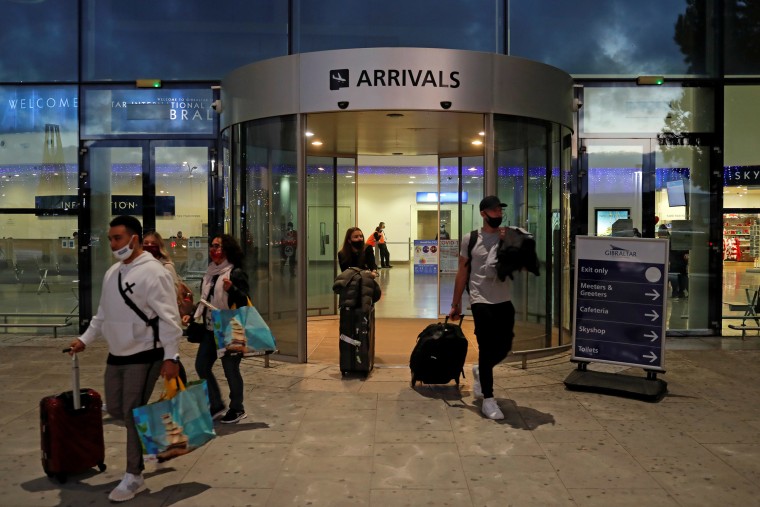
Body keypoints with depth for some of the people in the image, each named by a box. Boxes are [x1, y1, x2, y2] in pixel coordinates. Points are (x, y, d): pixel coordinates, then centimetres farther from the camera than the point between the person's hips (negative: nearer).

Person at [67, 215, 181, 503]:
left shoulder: (152, 272, -17)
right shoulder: (112, 273, 10)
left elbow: (168, 318, -20)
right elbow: (103, 314, 20)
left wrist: (171, 356, -22)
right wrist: (84, 339, 12)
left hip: (144, 356, -8)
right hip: (116, 355, 8)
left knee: (133, 414, -3)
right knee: (115, 410, 14)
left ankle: (134, 477, 12)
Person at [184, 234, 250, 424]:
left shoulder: (236, 273, -10)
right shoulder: (209, 273, 12)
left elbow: (245, 300, -16)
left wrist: (231, 289, -32)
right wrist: (193, 316, 10)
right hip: (210, 329, 8)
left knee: (230, 369, 1)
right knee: (201, 366, 10)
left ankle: (237, 409, 19)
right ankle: (216, 405, 26)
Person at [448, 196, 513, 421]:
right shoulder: (470, 239, -1)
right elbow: (462, 272, 3)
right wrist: (456, 304, 3)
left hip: (505, 300, 4)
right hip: (481, 300, -4)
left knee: (504, 347, 10)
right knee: (487, 348, -5)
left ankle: (480, 371, 41)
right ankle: (488, 399, 7)